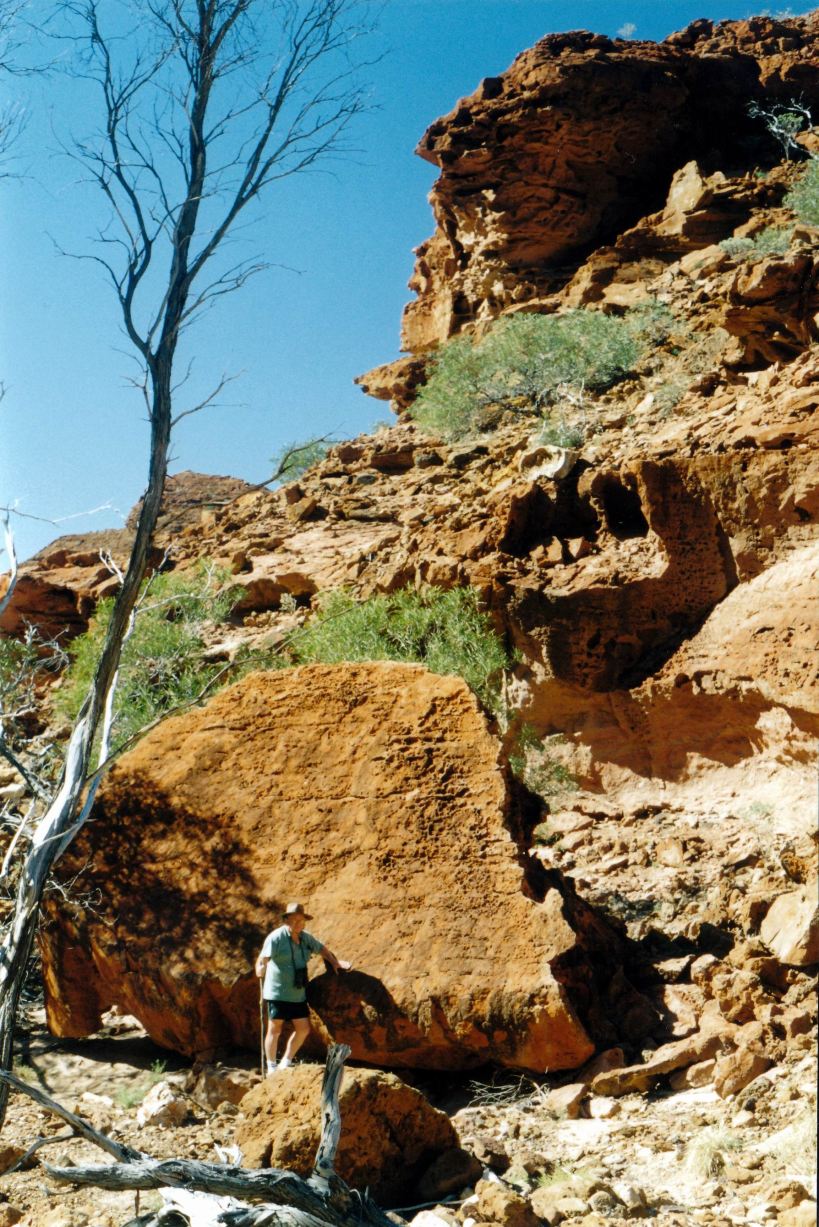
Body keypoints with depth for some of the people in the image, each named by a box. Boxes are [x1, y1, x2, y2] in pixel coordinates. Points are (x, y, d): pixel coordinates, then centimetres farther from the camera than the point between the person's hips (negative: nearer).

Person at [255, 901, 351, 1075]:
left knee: (303, 1029, 7)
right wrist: (260, 968, -40)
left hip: (298, 994, 7)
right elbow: (263, 958, -22)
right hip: (277, 993, -7)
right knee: (275, 1030, 1)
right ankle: (271, 1068, 14)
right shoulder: (276, 937, -13)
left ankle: (285, 1063, 22)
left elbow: (321, 949, 22)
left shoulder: (305, 937, 7)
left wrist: (336, 963, 16)